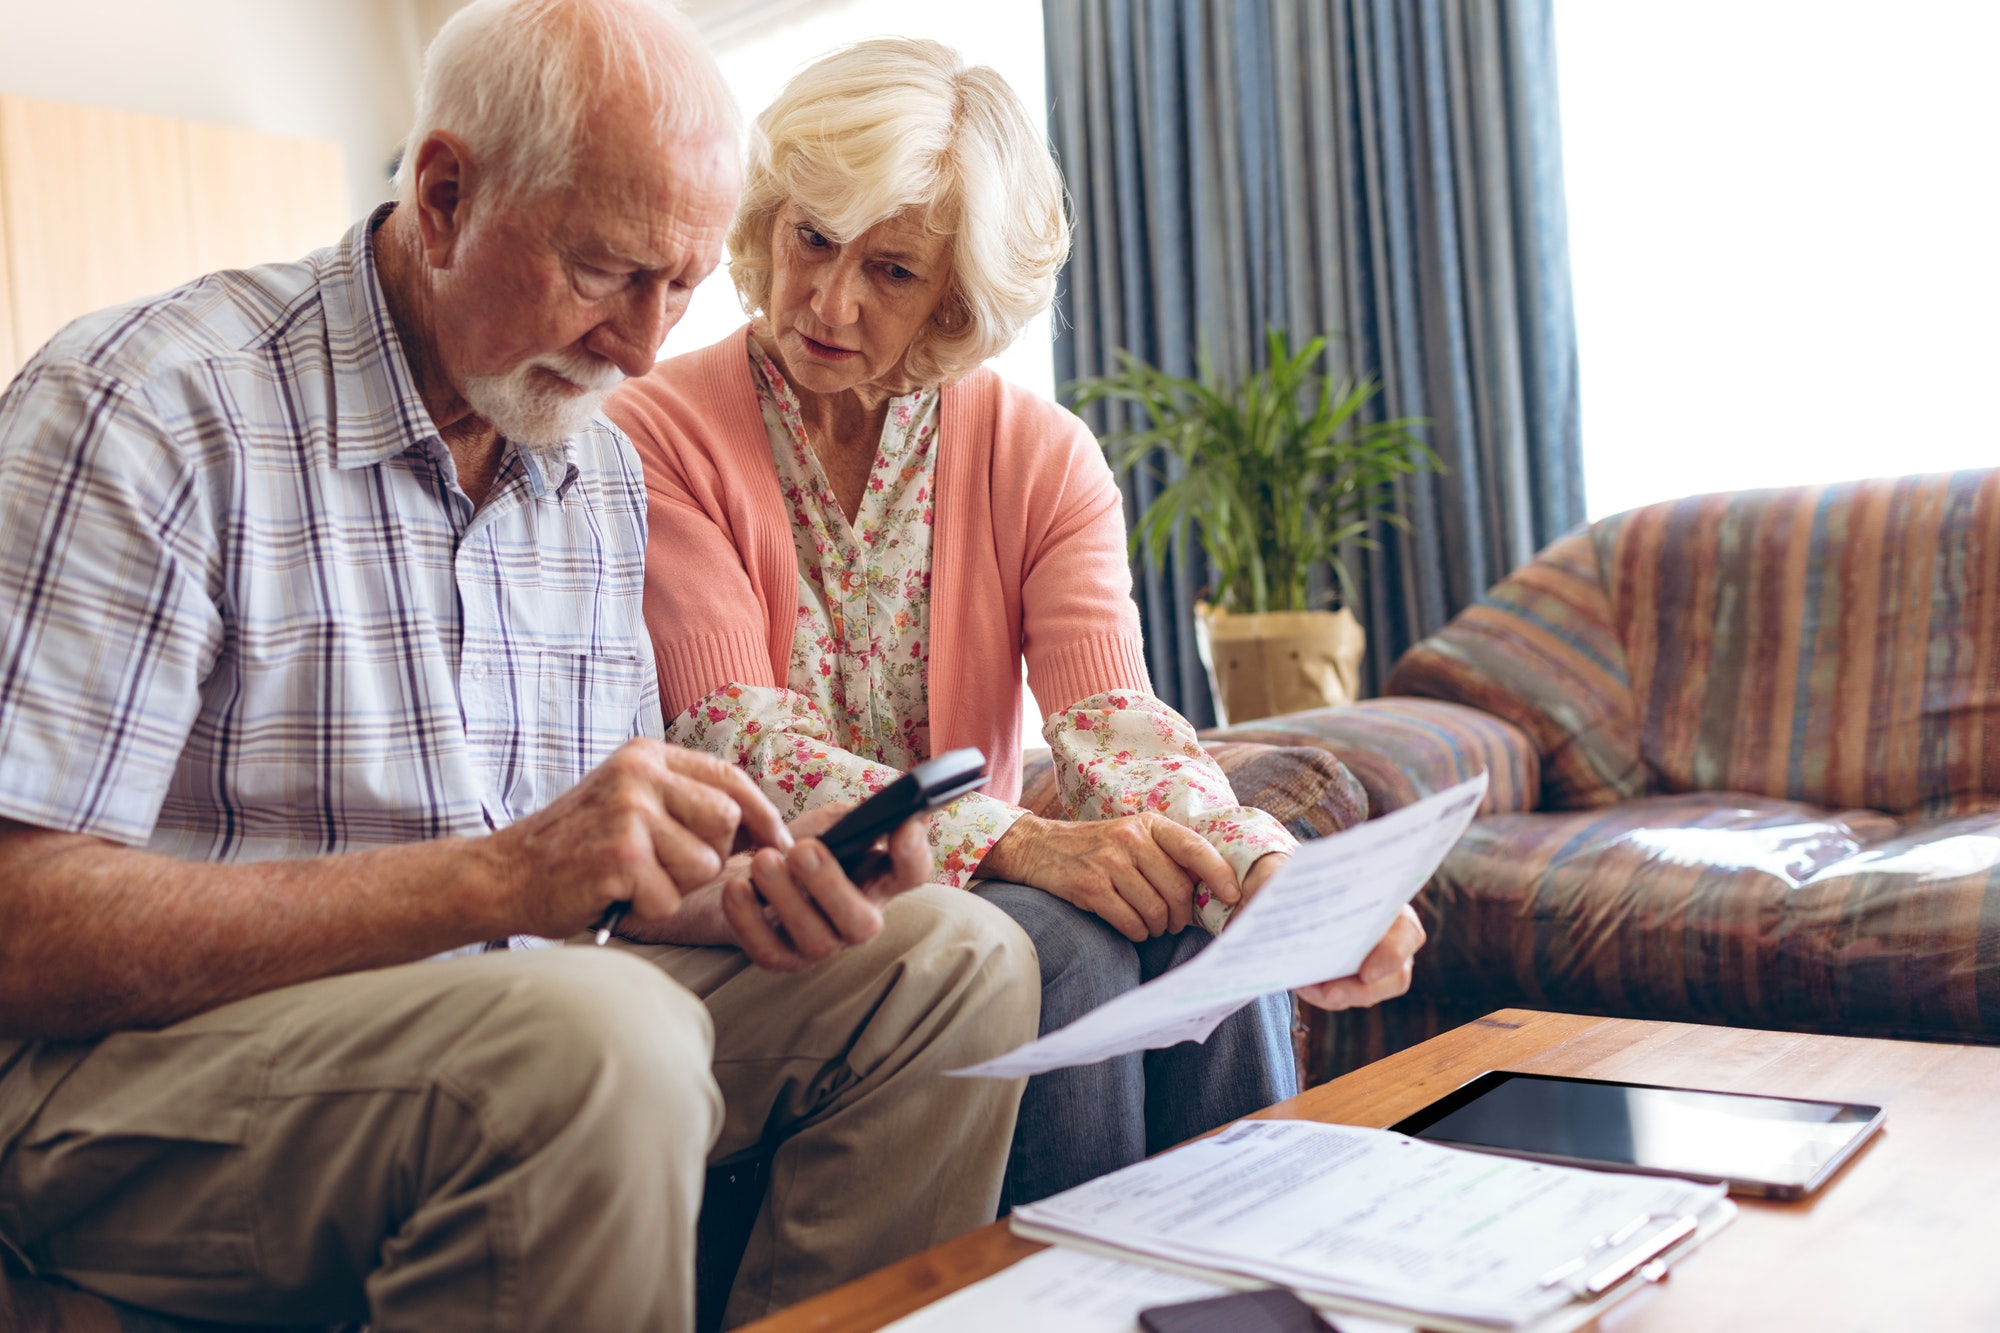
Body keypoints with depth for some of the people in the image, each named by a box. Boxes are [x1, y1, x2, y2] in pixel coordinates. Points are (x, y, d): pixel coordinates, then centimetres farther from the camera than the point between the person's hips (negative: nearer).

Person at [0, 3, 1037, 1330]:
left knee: (954, 957, -5)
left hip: (501, 1001, 7)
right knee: (595, 1040, -36)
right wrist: (501, 876, -29)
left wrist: (736, 895, -11)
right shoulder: (148, 409, -13)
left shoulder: (603, 472, 9)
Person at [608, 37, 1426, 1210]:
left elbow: (1109, 715, -11)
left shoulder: (1041, 455, 3)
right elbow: (739, 745, -18)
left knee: (1207, 932, -24)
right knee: (1062, 942, -28)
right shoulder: (658, 438, -7)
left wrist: (1268, 869, -32)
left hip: (972, 892, 4)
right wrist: (1018, 842, -33)